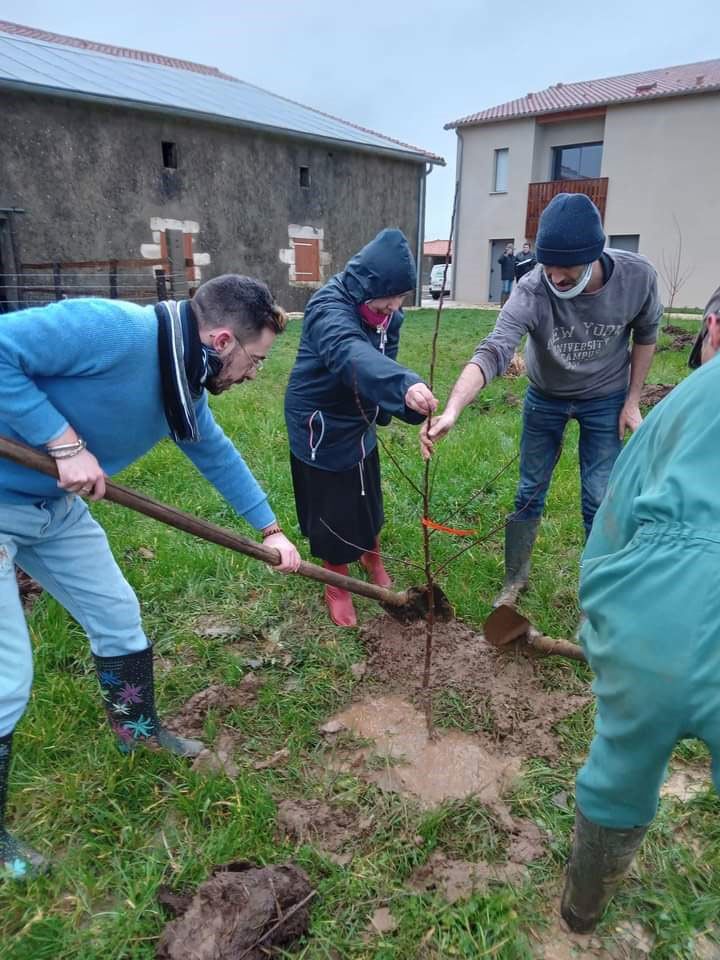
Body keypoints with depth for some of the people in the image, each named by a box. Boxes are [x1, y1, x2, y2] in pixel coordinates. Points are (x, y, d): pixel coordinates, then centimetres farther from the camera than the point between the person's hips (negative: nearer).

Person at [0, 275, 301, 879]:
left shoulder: (184, 385, -1)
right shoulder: (114, 330, -29)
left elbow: (218, 455, 14)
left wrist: (270, 530, 17)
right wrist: (65, 443, -29)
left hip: (54, 504, 9)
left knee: (117, 613, 16)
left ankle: (138, 727, 42)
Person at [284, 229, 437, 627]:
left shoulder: (386, 313, -4)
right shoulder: (330, 308, -31)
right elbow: (352, 355, -52)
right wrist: (404, 385, -68)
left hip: (357, 422, 7)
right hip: (319, 425, -7)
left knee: (368, 497, 20)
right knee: (331, 508, 4)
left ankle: (373, 559, 46)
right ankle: (337, 586, 26)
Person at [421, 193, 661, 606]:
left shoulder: (637, 276, -24)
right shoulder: (532, 293, -31)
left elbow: (645, 335, -5)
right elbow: (492, 353, -44)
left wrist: (632, 401, -5)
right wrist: (452, 410, -59)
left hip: (605, 400, 1)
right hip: (545, 398, 0)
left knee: (600, 500, 1)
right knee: (530, 492, 8)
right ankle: (515, 580, 28)